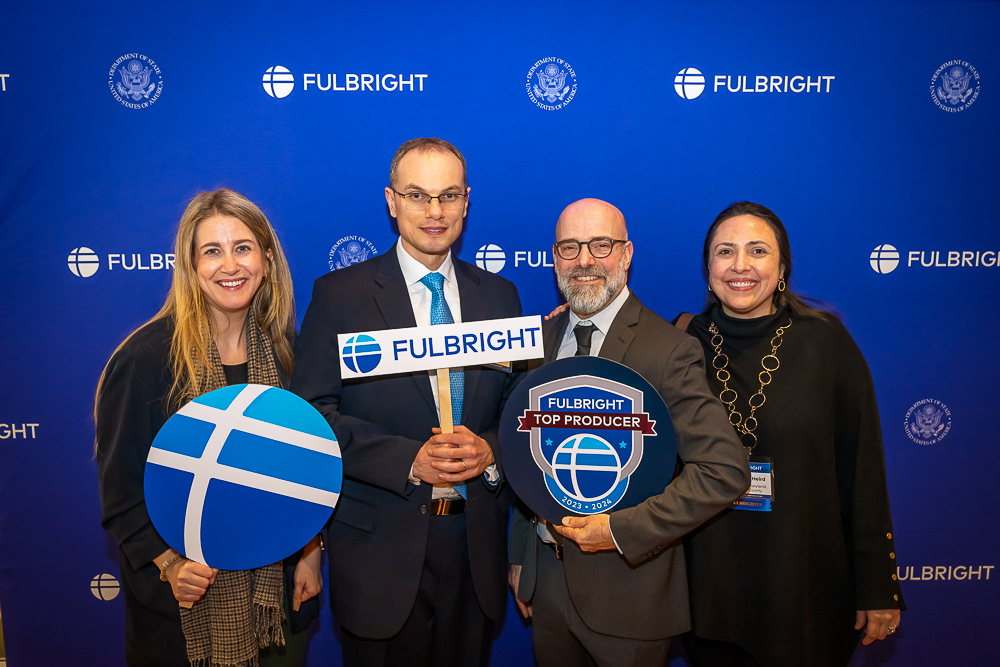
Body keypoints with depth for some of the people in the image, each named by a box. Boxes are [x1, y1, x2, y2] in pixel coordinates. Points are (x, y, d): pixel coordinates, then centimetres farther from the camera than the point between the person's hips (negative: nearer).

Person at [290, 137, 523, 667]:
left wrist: (490, 450, -12)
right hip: (380, 545, -3)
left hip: (477, 543, 3)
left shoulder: (499, 296, 6)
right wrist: (410, 460, -19)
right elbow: (311, 414, -9)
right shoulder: (339, 294, -4)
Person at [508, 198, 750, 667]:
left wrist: (622, 529, -19)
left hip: (627, 590, -5)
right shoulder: (542, 339, 4)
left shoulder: (669, 351, -15)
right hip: (546, 576, 5)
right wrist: (520, 558, 12)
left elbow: (725, 470, -20)